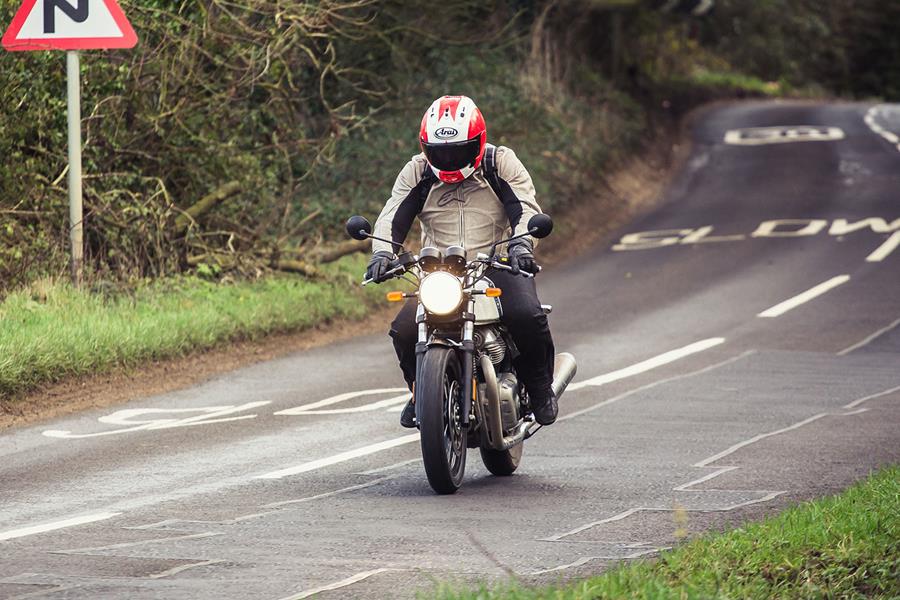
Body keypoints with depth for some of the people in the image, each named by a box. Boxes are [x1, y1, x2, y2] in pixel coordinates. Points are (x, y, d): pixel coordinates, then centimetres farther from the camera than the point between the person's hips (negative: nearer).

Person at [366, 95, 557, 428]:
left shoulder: (502, 164, 3)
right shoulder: (416, 172, 9)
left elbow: (526, 209, -8)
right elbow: (392, 216, 1)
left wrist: (521, 244, -30)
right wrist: (382, 253, -20)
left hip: (497, 266, -2)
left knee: (527, 318, -31)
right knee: (404, 331, -20)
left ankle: (539, 387, -3)